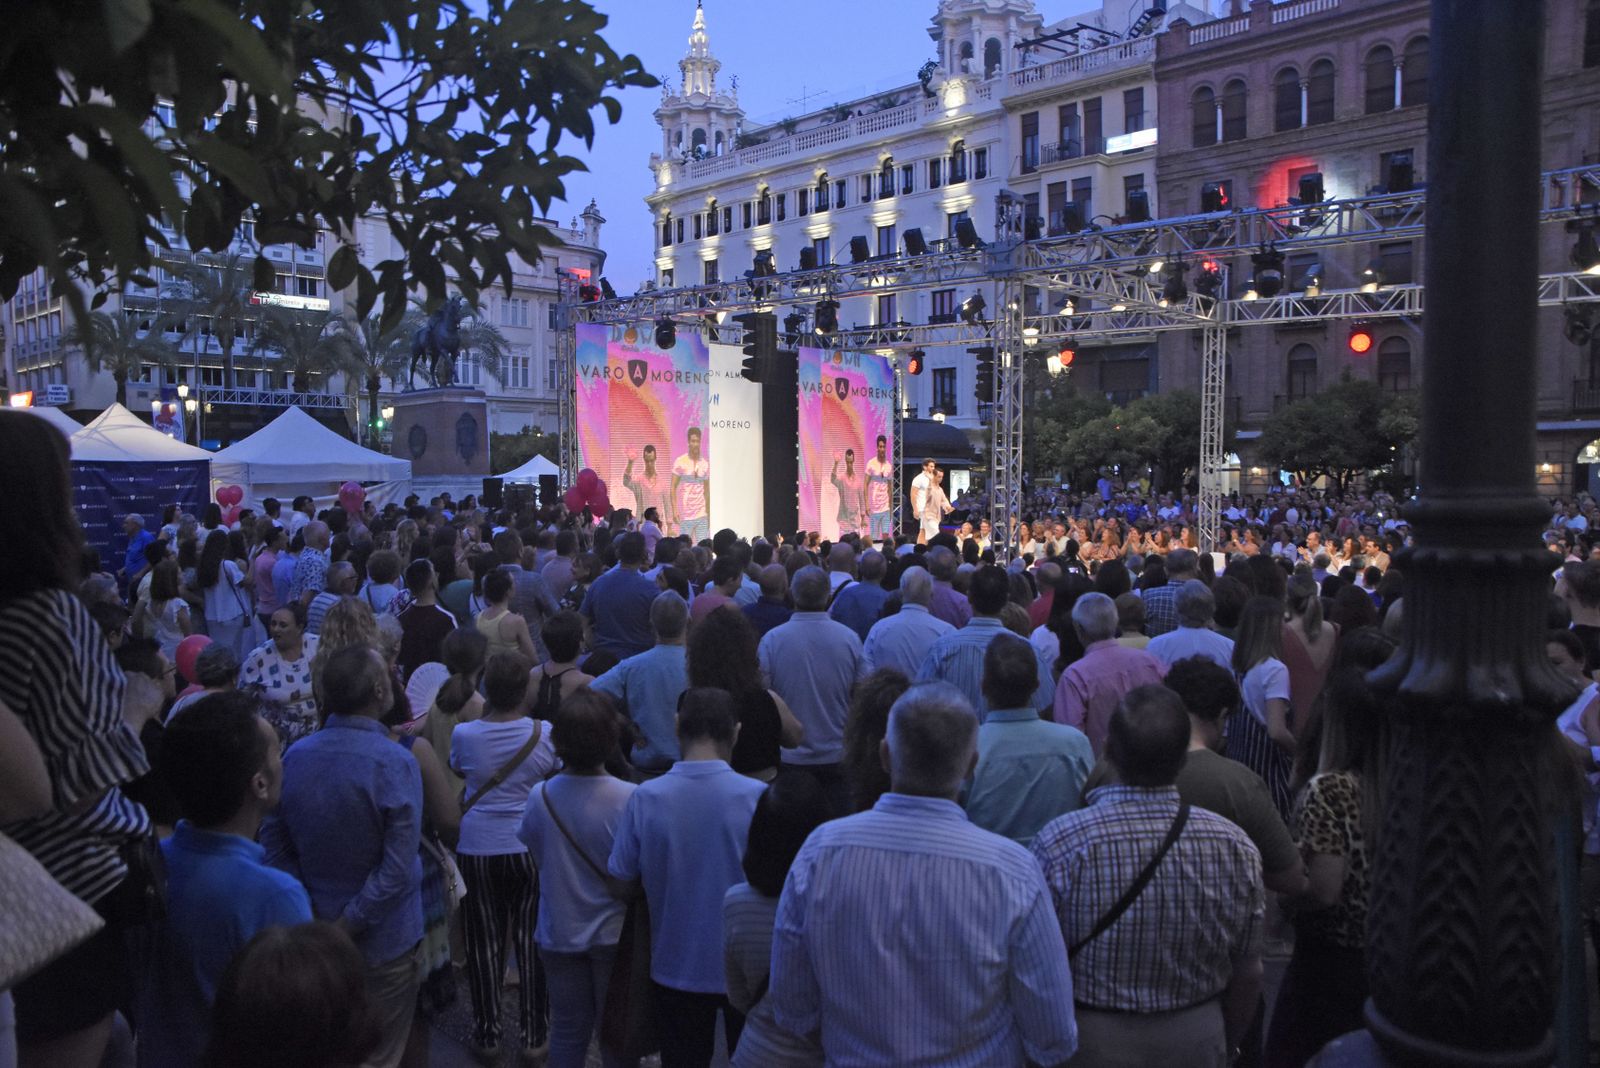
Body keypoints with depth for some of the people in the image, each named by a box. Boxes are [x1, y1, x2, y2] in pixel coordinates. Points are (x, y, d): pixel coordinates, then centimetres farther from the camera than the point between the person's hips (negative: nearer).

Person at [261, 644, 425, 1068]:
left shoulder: (295, 755, -6)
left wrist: (311, 916, -2)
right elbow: (397, 869, -27)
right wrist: (347, 927, -17)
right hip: (383, 939, -5)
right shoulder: (395, 764, -24)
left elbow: (274, 843, 0)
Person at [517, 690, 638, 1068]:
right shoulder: (629, 799, -23)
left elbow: (536, 863, 0)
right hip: (614, 933, -3)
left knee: (568, 1030, 18)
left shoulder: (540, 797, -13)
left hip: (558, 933, 3)